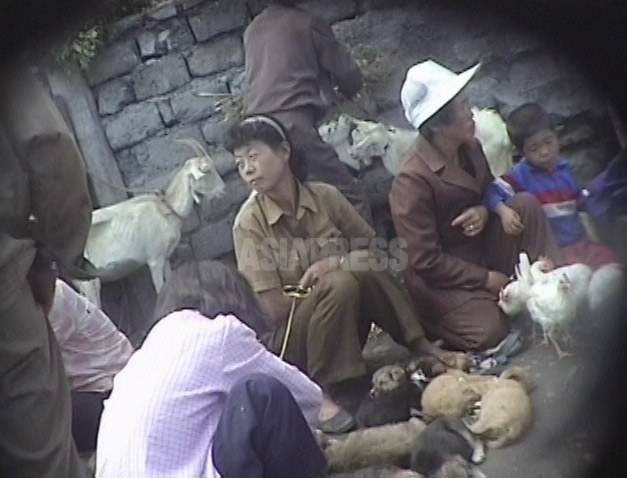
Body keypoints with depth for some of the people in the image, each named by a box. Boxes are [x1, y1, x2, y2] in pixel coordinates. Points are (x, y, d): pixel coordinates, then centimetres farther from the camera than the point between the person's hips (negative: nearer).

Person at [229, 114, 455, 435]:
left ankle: (419, 344, -13)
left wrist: (335, 263, -18)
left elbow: (377, 256, 0)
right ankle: (320, 393, -24)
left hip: (343, 331, 3)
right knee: (340, 284, -31)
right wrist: (332, 277, -11)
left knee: (364, 272, -25)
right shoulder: (250, 222, -15)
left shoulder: (325, 196, -5)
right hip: (290, 340, -3)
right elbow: (276, 308, -15)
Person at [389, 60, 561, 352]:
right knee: (490, 332, -26)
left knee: (525, 203, -8)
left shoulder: (470, 148, -2)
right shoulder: (412, 182, -25)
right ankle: (430, 321, 3)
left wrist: (484, 211, -8)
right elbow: (424, 261, -23)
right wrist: (486, 279, -18)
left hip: (481, 248, 7)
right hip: (441, 279, -7)